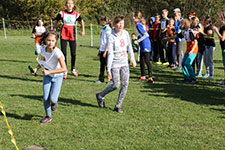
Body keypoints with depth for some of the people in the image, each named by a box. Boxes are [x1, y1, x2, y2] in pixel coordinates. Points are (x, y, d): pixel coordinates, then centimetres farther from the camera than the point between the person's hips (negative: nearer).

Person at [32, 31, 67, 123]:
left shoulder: (57, 52, -27)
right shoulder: (43, 50, -9)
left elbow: (64, 69, -29)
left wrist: (49, 71, -32)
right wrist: (36, 68, -7)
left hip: (57, 76, -4)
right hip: (47, 76, 4)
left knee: (52, 99, -13)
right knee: (45, 98, 0)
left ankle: (54, 102, 24)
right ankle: (48, 116, 20)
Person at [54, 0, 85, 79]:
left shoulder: (76, 14, 0)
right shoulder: (62, 13, -2)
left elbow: (81, 21, 18)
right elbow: (56, 21, 10)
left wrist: (83, 31, 15)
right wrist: (54, 31, 8)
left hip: (72, 35, 1)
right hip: (64, 35, -1)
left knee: (73, 53, 3)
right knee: (64, 53, -3)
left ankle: (73, 69, 24)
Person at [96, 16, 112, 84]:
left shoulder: (108, 30, -12)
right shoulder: (102, 29, 14)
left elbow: (108, 42, -15)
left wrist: (105, 51, -18)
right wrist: (99, 50, 19)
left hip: (106, 50, -8)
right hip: (102, 50, 8)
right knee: (102, 65, 10)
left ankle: (110, 79, 6)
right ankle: (101, 79, 14)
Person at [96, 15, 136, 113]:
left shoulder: (125, 33, 2)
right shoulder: (112, 37, -15)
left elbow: (129, 46, 18)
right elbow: (110, 54, -17)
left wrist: (132, 58, 19)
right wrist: (108, 69, -19)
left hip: (124, 63, 5)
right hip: (115, 64, -5)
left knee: (125, 84, -3)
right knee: (116, 85, -5)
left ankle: (118, 105, 8)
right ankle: (100, 96, 21)